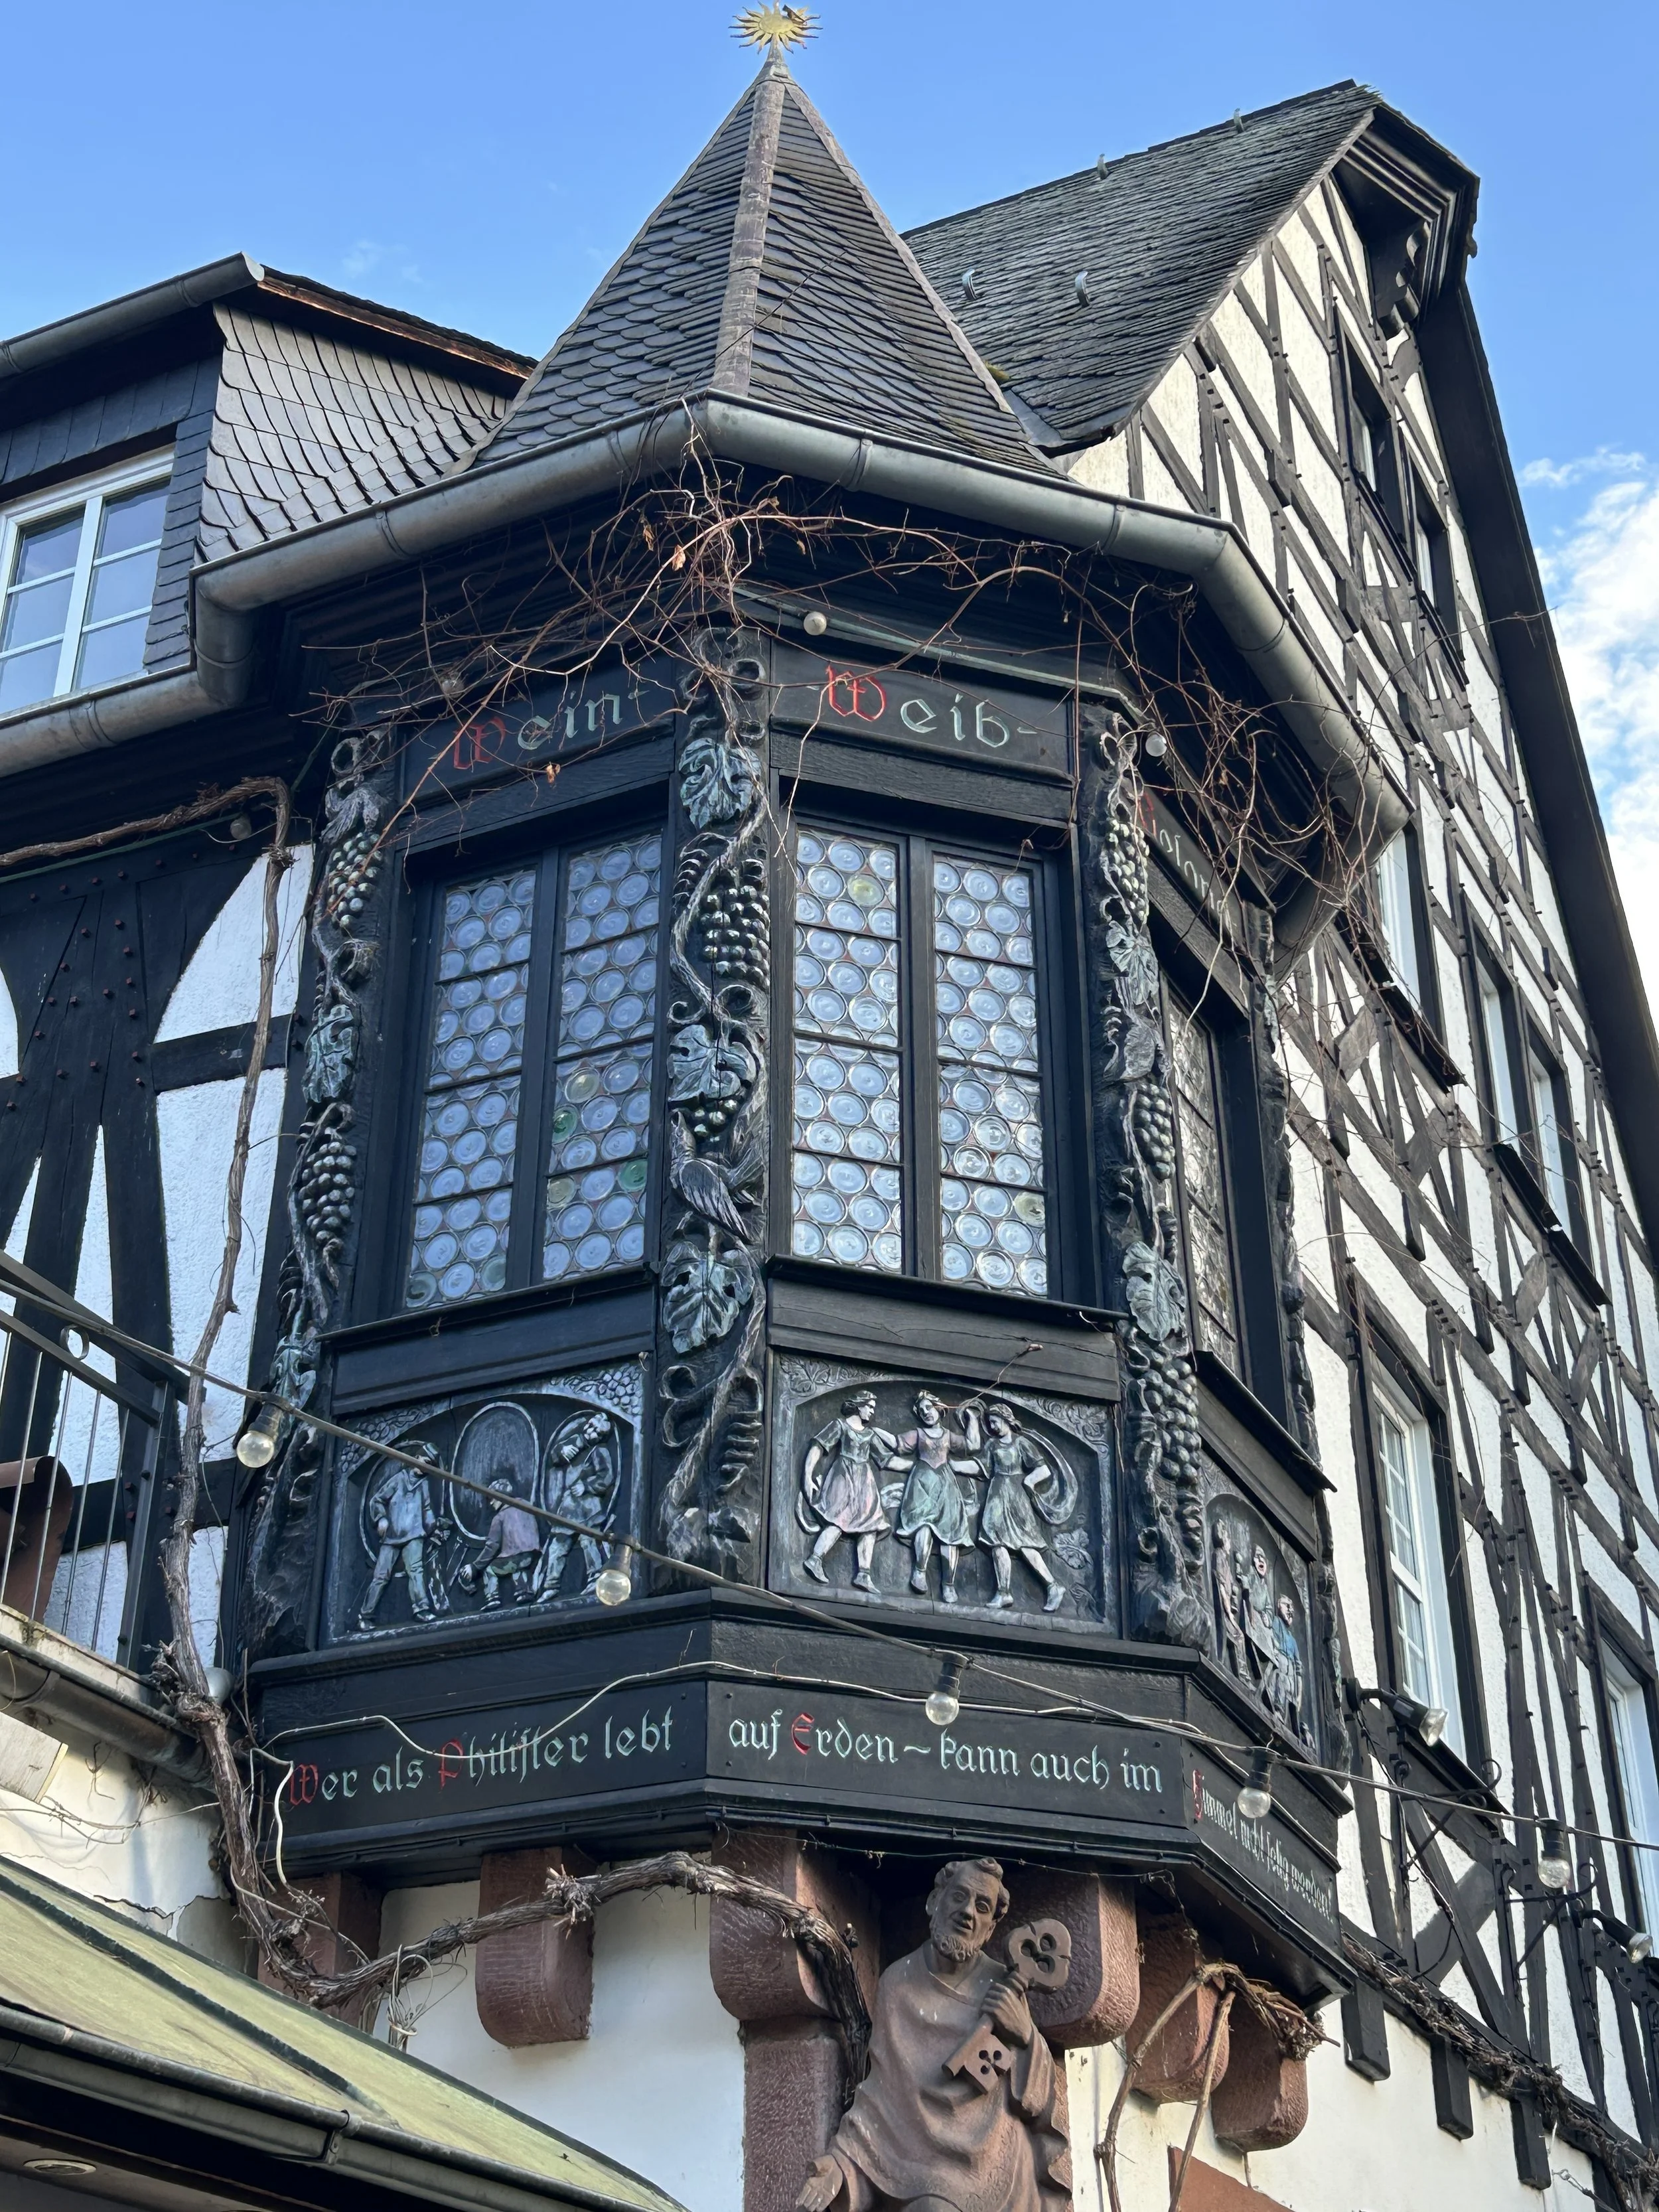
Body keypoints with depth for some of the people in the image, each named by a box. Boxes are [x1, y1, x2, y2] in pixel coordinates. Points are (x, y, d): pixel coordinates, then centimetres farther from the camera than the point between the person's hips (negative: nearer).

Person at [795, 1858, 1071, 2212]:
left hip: (1001, 2165, 1)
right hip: (925, 2165, -1)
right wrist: (840, 2162, -13)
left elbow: (1043, 2101, 4)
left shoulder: (1003, 1988, 0)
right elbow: (881, 2095, 0)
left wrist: (1025, 2034, -13)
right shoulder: (897, 1984, 0)